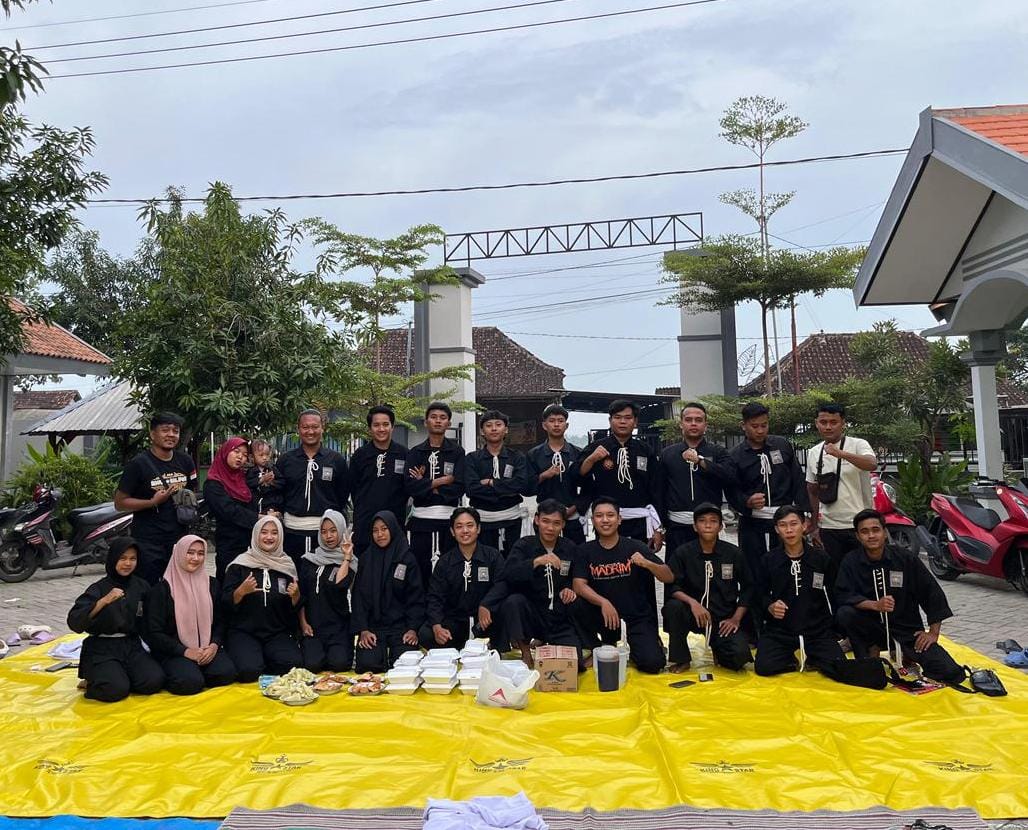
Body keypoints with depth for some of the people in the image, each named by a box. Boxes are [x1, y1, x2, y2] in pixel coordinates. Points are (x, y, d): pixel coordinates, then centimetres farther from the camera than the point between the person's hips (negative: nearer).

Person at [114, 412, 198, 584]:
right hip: (148, 542, -5)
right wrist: (153, 502, -19)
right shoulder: (138, 464, -7)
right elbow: (120, 502, -7)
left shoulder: (185, 461, 9)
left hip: (179, 537, 5)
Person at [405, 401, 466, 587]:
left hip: (449, 517, -1)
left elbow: (459, 487, -7)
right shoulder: (415, 452, 9)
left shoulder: (457, 451, 5)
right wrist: (440, 481, -8)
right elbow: (410, 486, -5)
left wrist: (425, 485, -5)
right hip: (421, 517, 1)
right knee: (420, 569, 4)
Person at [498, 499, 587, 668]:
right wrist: (537, 561, -34)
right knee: (513, 601, -33)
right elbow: (508, 575, -20)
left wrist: (570, 590, -6)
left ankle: (545, 645, 16)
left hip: (561, 619, 2)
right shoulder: (524, 545, -3)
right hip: (532, 614, -2)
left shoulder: (569, 548, 5)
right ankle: (525, 650, -8)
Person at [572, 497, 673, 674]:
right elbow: (579, 585, -10)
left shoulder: (636, 547, -4)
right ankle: (606, 646, 7)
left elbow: (669, 578, -7)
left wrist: (647, 563, -27)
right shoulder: (585, 551, 0)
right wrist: (603, 602, -27)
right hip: (603, 616, 3)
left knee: (652, 663, -23)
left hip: (638, 616, -2)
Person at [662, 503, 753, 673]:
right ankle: (681, 659, -9)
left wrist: (736, 619, -4)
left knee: (739, 656, -26)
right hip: (693, 614, 0)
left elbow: (747, 588, 7)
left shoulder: (734, 554, 0)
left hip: (724, 619, 0)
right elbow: (671, 588, -9)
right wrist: (692, 602, -26)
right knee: (673, 606, -32)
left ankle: (718, 648, 13)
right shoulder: (682, 553, -3)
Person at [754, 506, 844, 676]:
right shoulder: (769, 560, 0)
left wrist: (831, 624, 1)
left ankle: (809, 656, 13)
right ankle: (791, 659, 12)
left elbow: (833, 595, 9)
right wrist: (770, 606, -12)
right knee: (764, 667, -22)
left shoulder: (821, 558, 1)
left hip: (817, 629, 1)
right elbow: (762, 594, 8)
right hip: (779, 629, 0)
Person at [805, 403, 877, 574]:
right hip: (828, 528, 4)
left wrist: (841, 453, -41)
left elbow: (872, 464, -28)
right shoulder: (813, 453, 9)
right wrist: (814, 525, 15)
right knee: (834, 576, 11)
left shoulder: (858, 445, -6)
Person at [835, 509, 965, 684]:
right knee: (844, 614, -32)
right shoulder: (852, 561, -5)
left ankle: (904, 655, 13)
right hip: (872, 627, 0)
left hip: (907, 629, 1)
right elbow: (843, 596, -14)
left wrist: (933, 633, -3)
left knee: (952, 674, -15)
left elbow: (932, 593, 1)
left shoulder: (906, 559, -5)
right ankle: (871, 652, -4)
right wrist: (876, 605, -29)